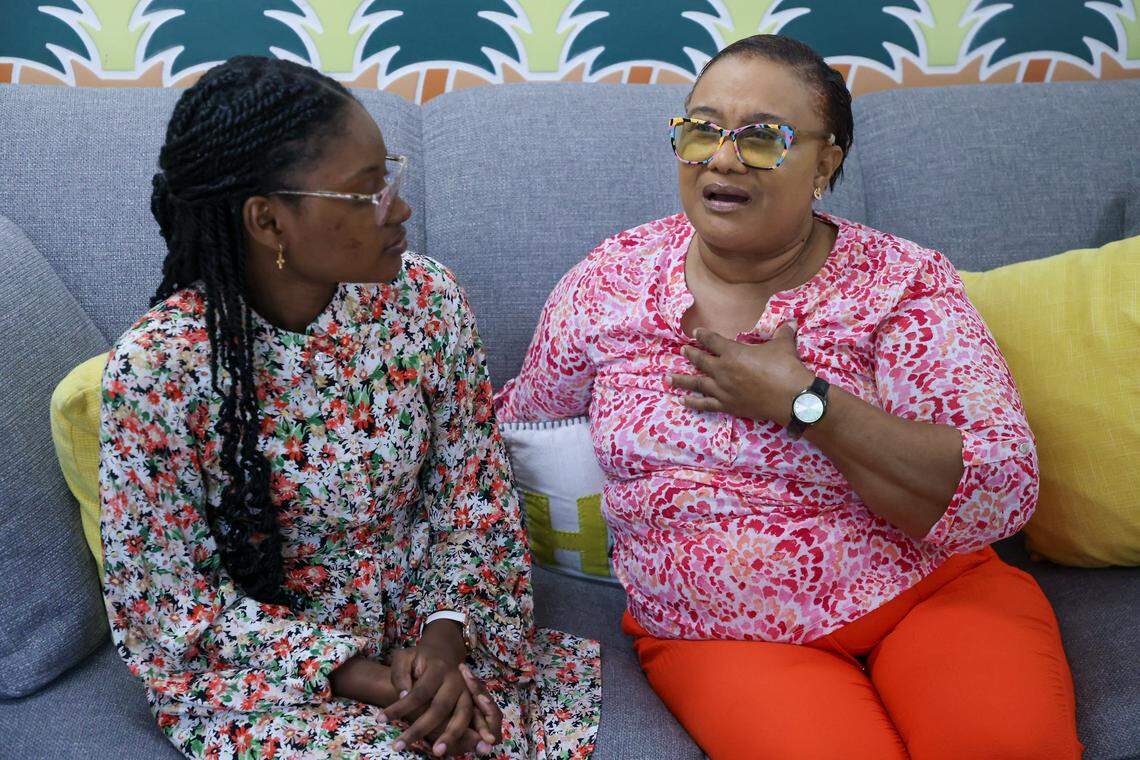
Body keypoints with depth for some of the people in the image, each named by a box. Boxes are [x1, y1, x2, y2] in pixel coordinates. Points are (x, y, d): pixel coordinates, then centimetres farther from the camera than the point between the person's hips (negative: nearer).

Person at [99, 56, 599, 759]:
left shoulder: (425, 297, -8)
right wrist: (357, 675, -20)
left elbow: (474, 485, 1)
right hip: (260, 668, -3)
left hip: (432, 623, 4)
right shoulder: (159, 366, -19)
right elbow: (171, 600, -12)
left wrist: (446, 633, -16)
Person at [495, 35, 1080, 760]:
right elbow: (520, 422, 17)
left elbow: (999, 494, -16)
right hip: (717, 633, 0)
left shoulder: (903, 283, -7)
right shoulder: (609, 281, 0)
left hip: (932, 590, 0)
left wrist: (800, 400, -20)